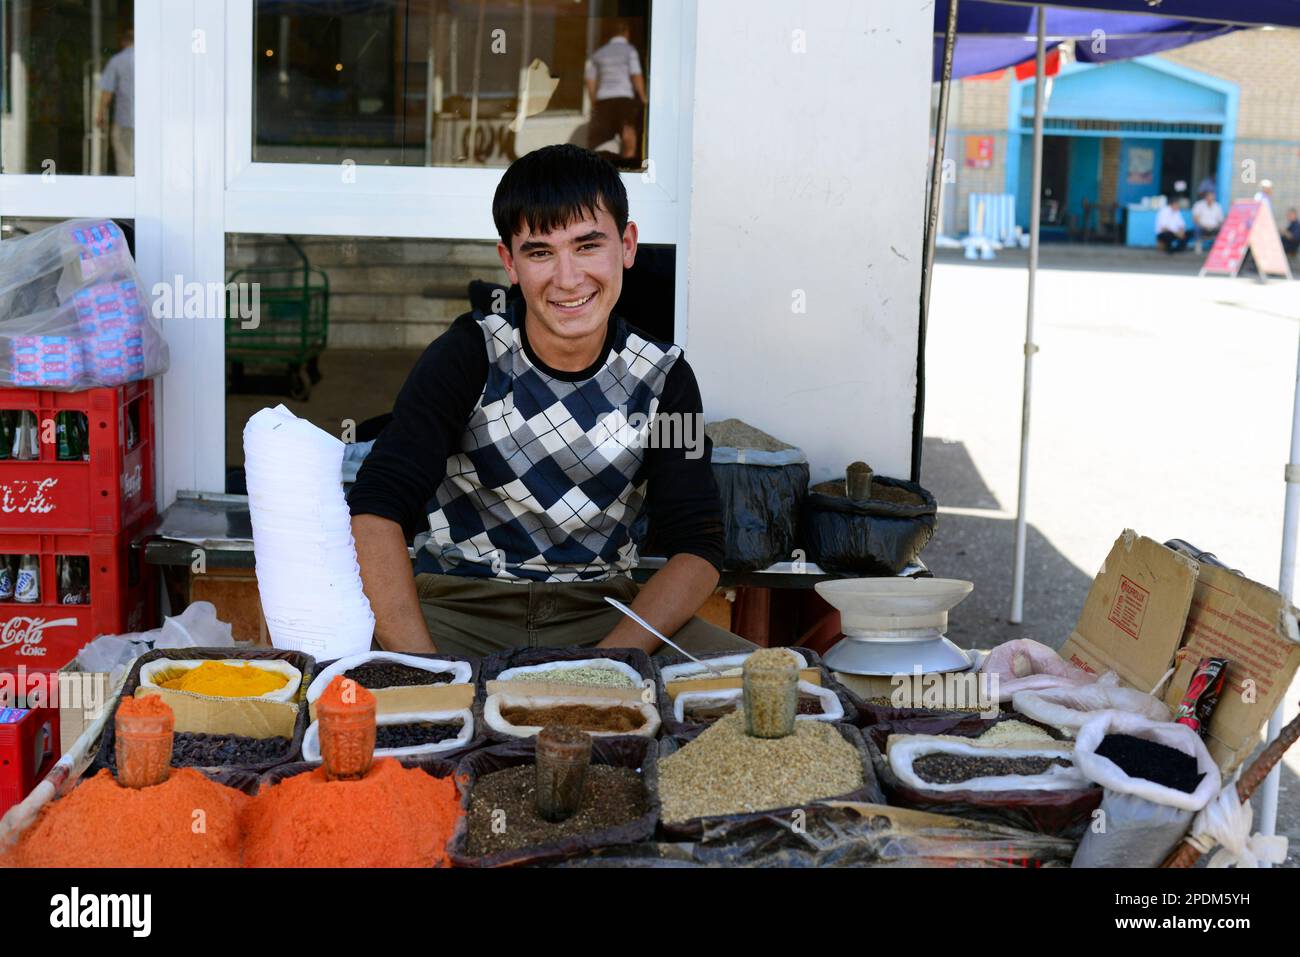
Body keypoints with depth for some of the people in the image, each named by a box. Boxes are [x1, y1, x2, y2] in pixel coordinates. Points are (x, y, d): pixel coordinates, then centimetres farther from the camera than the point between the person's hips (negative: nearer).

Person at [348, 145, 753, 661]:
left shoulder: (663, 376, -1)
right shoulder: (466, 357, -8)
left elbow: (696, 546, -5)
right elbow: (377, 508, -18)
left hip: (602, 608, 3)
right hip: (458, 603, -2)